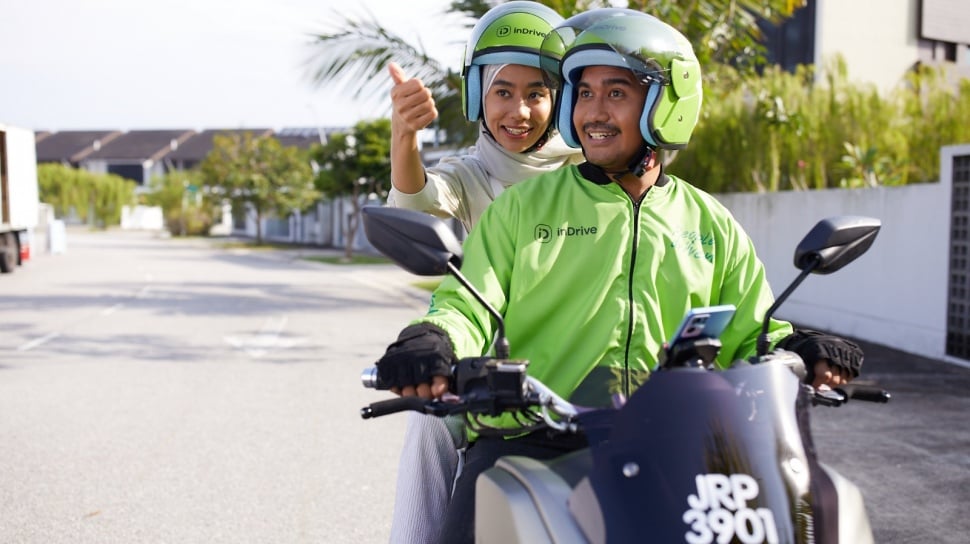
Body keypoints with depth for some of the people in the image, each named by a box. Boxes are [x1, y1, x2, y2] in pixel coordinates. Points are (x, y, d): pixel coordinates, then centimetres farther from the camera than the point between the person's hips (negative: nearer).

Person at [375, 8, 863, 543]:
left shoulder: (711, 225, 15)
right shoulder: (525, 204, 10)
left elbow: (752, 336, 17)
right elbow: (469, 305, 2)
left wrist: (795, 353, -6)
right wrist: (432, 341, -20)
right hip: (529, 435, -1)